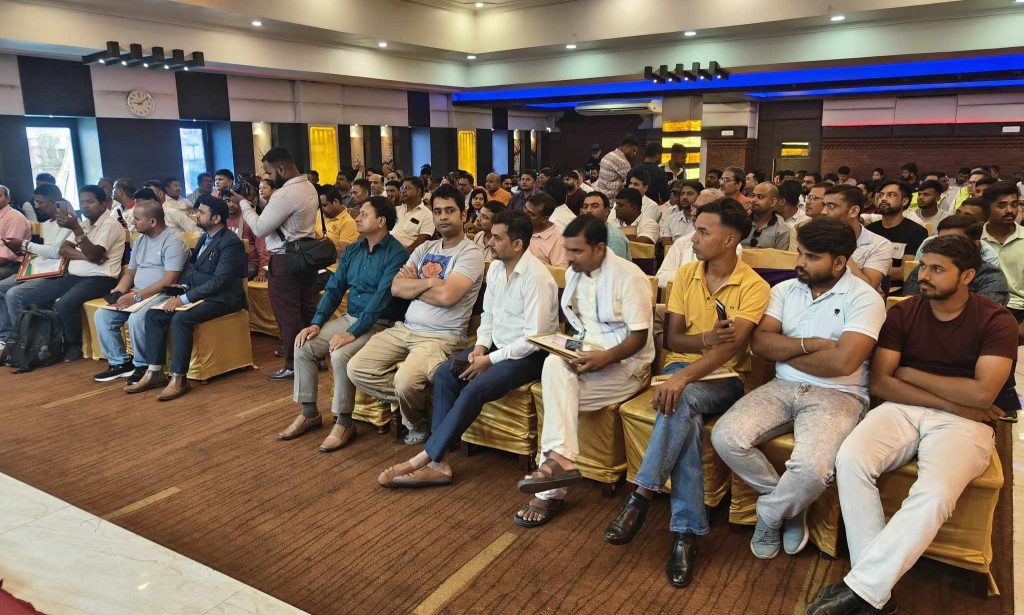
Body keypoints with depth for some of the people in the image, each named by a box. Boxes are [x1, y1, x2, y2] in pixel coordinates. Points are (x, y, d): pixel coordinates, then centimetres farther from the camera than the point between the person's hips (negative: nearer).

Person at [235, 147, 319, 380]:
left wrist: (243, 202, -6)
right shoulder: (309, 187, 9)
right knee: (307, 309, 15)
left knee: (287, 315, 1)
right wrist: (263, 204, 4)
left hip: (285, 261, -9)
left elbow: (259, 229, -16)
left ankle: (294, 366, 10)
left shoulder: (284, 194, -21)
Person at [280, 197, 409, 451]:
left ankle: (344, 422, -12)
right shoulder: (352, 250, 10)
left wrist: (353, 333, -26)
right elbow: (334, 288, 10)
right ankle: (309, 413, 5)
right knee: (304, 346, -8)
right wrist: (316, 323, -3)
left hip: (377, 324, -7)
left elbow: (381, 298, -22)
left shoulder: (396, 254, -14)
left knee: (340, 354, -30)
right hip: (349, 317, 8)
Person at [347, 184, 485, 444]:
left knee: (406, 380, -31)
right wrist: (429, 281, -10)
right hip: (405, 329, 7)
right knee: (357, 369, -8)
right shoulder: (425, 248, 15)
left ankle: (417, 422, 4)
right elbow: (396, 288, 4)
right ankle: (411, 401, 7)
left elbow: (446, 295, -21)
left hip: (442, 337, -7)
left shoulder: (471, 254, -6)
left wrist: (413, 284, -3)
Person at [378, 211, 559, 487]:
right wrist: (480, 347, -3)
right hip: (496, 345, 8)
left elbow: (534, 338, -22)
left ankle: (422, 459, -18)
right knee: (444, 373, -13)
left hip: (528, 354, -8)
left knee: (475, 389, -29)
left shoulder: (537, 278, -20)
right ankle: (437, 463, -15)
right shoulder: (496, 268, 6)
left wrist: (490, 360, -18)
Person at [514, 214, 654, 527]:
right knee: (554, 364, -26)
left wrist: (605, 357, -29)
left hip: (625, 363, -6)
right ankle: (559, 461, -28)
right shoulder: (573, 274, 10)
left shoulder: (628, 276, -12)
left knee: (557, 393, -25)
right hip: (584, 356, 6)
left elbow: (639, 337, -14)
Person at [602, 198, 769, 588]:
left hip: (725, 379, -2)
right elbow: (671, 338, 4)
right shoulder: (685, 275, 7)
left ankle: (641, 497, -28)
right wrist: (707, 339, -19)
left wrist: (684, 378, -36)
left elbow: (733, 344, -22)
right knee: (684, 411, -33)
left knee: (682, 400, -36)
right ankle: (686, 531, -28)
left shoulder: (754, 286, -7)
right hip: (682, 369, 3)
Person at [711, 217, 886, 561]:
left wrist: (785, 351, -6)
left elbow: (842, 362, -19)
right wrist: (809, 344, -14)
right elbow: (760, 343, 0)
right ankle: (790, 504, 6)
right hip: (783, 387, 5)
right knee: (726, 437, -20)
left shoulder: (865, 299, -7)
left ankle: (771, 514, 3)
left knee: (811, 468, -33)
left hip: (837, 395, -5)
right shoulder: (785, 290, 10)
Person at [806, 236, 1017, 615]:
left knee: (934, 494, -34)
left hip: (963, 423, -2)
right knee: (850, 460, -28)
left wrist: (912, 375, -4)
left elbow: (982, 393, -12)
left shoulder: (996, 321, -1)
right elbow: (879, 383, 0)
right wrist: (951, 401, -8)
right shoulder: (903, 313, 7)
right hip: (903, 410, 3)